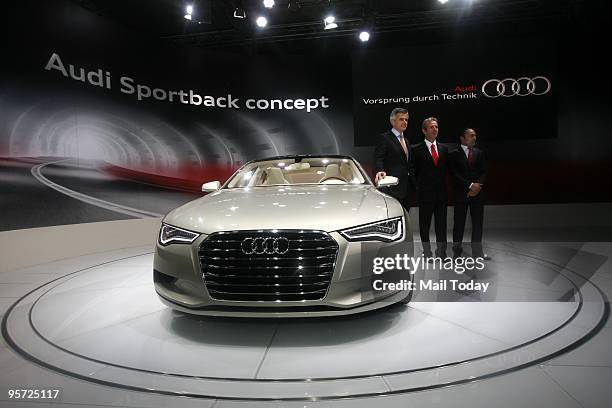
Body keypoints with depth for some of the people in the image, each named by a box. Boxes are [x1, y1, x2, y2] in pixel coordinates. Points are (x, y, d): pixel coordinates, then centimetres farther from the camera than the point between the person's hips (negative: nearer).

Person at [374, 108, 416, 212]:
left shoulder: (406, 141, 23)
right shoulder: (385, 138, -3)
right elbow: (378, 159, -14)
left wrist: (413, 184, 19)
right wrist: (380, 171, -35)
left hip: (407, 188, 8)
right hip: (393, 188, -8)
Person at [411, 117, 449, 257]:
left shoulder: (444, 149, 10)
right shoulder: (417, 150, -3)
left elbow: (446, 169, 15)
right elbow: (414, 171, 0)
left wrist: (444, 185, 7)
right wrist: (419, 186, 0)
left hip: (442, 193, 4)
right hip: (425, 193, -3)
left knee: (441, 223, 9)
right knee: (424, 224, 5)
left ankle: (441, 251, 19)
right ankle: (427, 251, 17)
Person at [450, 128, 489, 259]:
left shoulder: (479, 153, 12)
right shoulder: (455, 154, 0)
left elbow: (483, 172, 8)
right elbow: (455, 174, -8)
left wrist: (478, 185, -9)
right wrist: (470, 185, -15)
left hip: (477, 193, 4)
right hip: (461, 193, -3)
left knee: (477, 222, 6)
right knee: (459, 222, 2)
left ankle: (477, 252, 14)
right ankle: (457, 249, 15)